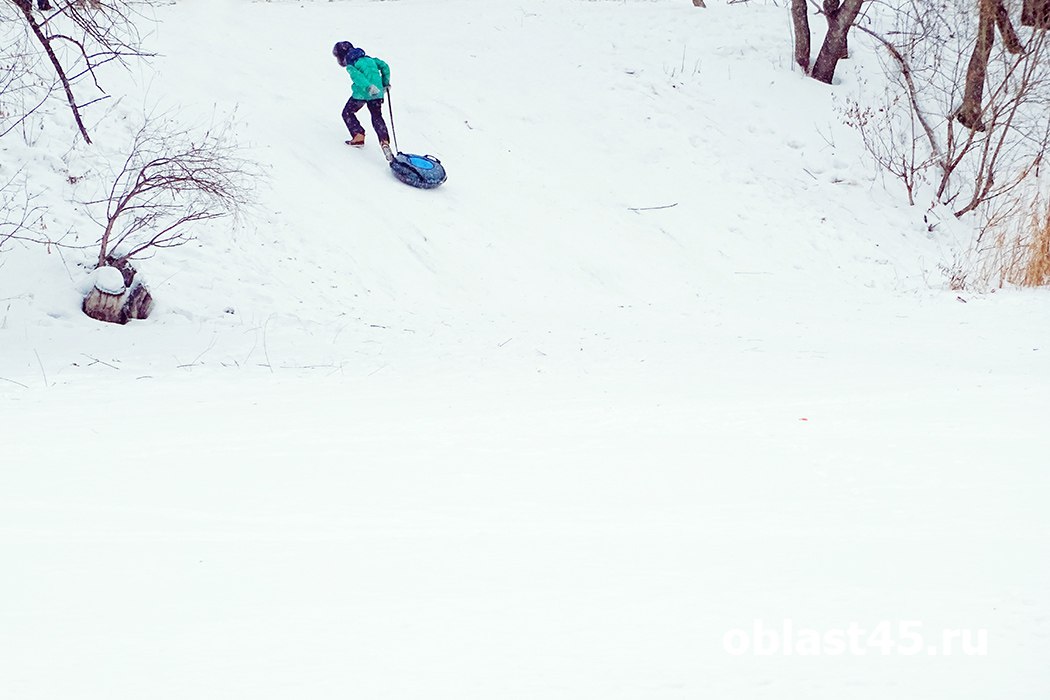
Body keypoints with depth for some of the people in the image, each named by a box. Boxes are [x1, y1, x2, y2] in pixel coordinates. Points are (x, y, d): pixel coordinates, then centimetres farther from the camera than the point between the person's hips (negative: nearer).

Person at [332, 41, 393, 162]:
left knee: (347, 113, 16)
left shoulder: (351, 65, -1)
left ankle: (358, 136, 9)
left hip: (361, 93, -5)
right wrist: (385, 83, 25)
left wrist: (368, 87, -34)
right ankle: (385, 141, -6)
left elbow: (357, 76, -21)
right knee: (377, 117, 13)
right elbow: (384, 66, 17)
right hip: (377, 92, 5)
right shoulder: (368, 59, 18)